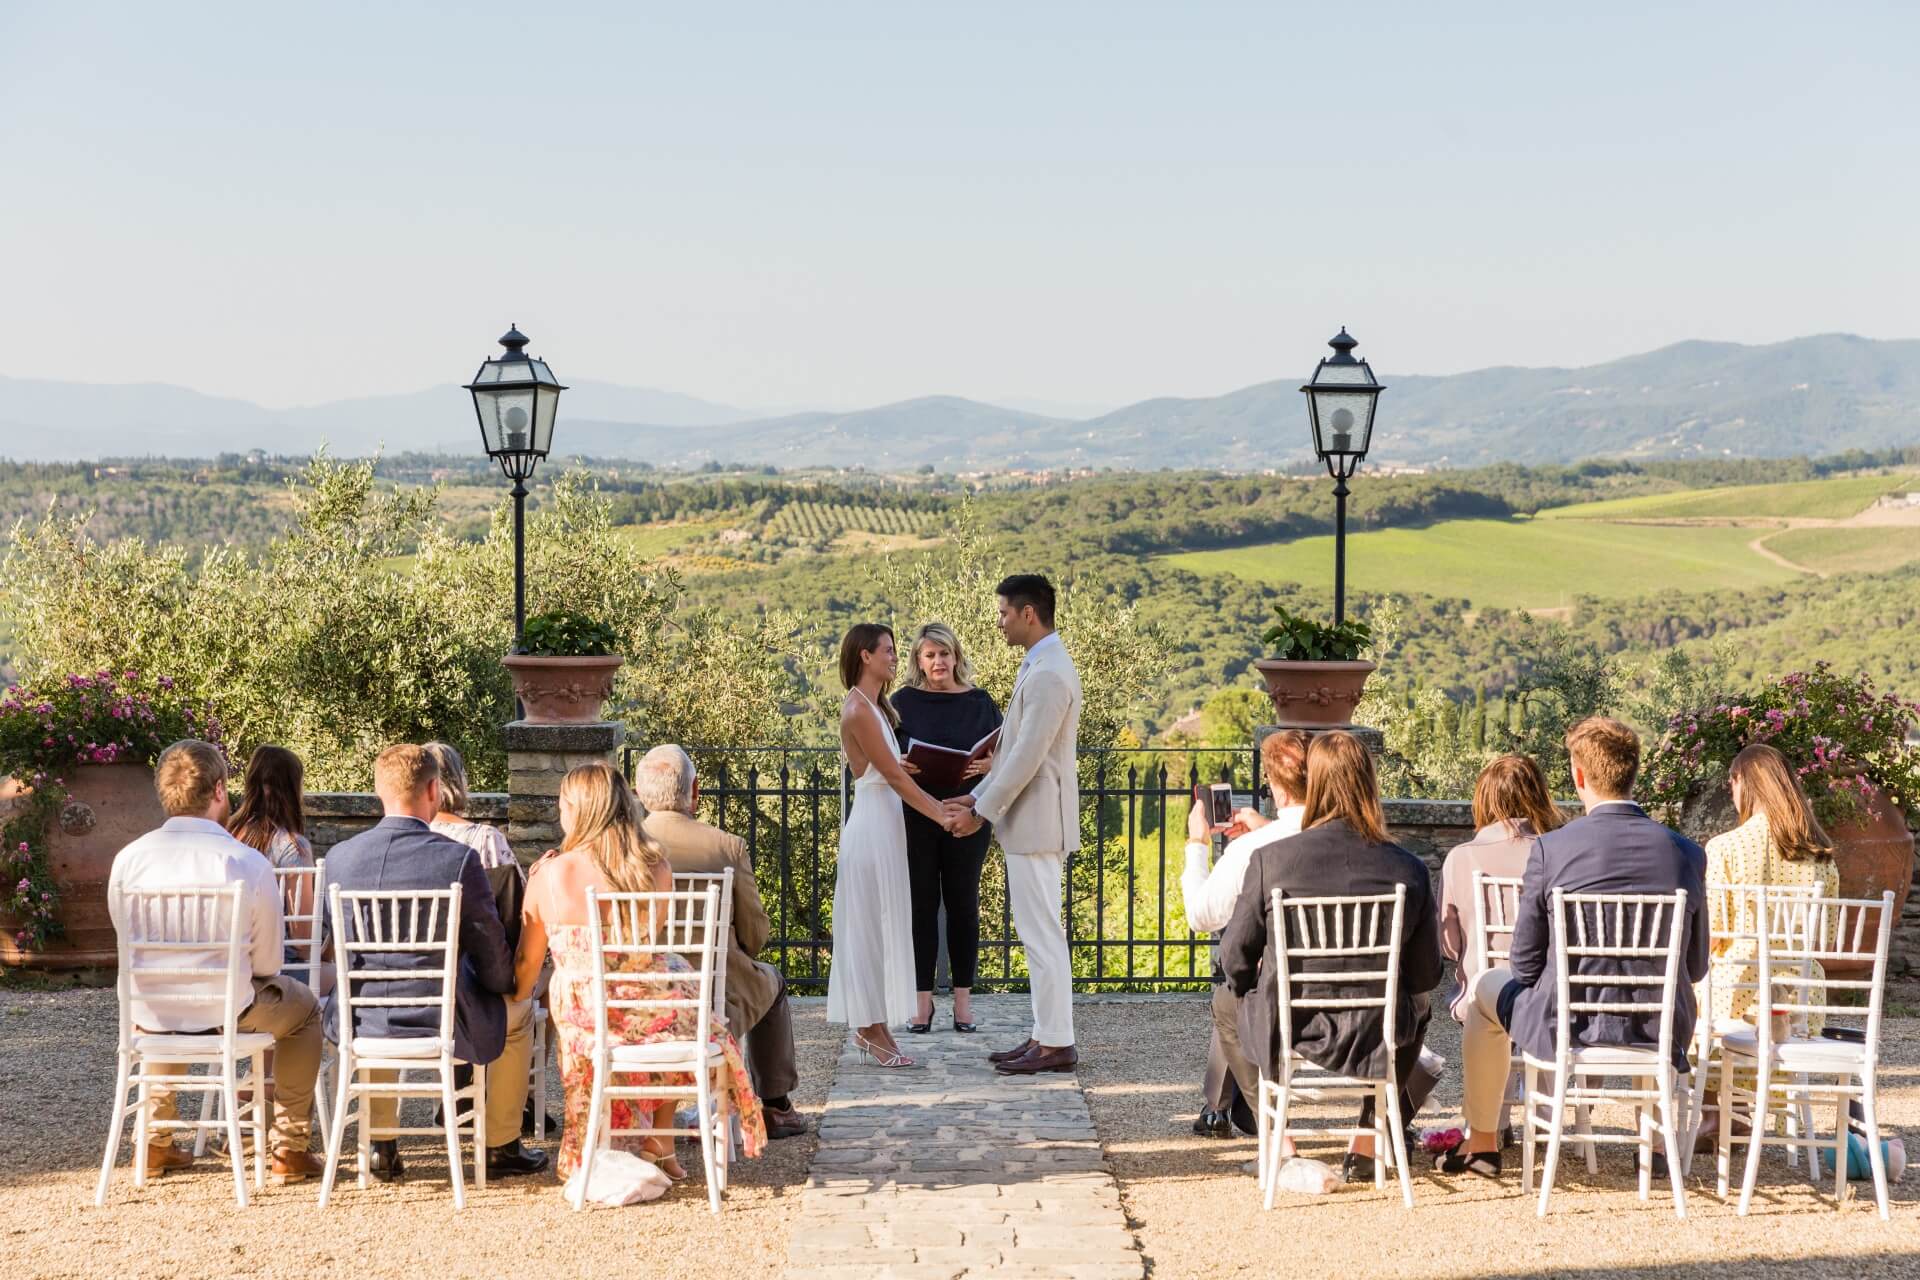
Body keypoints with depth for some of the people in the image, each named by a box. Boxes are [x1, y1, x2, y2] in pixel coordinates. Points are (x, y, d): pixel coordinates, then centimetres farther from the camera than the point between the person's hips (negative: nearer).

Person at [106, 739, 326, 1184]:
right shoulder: (248, 863, -15)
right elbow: (268, 960, -7)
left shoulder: (128, 859, -6)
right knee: (303, 1006, 26)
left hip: (150, 1015, 4)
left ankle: (154, 1142, 42)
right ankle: (290, 1148, 24)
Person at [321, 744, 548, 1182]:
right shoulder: (458, 859, -16)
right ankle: (501, 1148, 33)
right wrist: (505, 983, 15)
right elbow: (490, 949, -8)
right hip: (441, 1022, -3)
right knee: (517, 1010, 26)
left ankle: (383, 1148, 40)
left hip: (360, 1024, 3)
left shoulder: (339, 857, -6)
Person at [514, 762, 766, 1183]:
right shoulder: (655, 864, -8)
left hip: (583, 1022, 1)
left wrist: (513, 1002, 20)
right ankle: (659, 1140, 35)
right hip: (652, 1017, -1)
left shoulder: (549, 873, -12)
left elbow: (528, 964, -1)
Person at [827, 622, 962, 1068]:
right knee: (872, 925, -4)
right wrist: (941, 816, -15)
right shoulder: (859, 711, -16)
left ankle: (870, 1027, 16)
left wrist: (939, 805, 11)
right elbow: (895, 777, -17)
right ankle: (872, 1029, 1)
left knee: (880, 925, 11)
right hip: (873, 826, -10)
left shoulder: (873, 707, 14)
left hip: (883, 825, 10)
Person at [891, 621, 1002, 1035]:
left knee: (963, 905, 4)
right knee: (921, 905, 2)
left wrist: (988, 765, -16)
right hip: (916, 818, 0)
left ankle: (963, 1001, 10)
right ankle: (922, 1000, 8)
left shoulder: (980, 702, 5)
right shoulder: (904, 702, 4)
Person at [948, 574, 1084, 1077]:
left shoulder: (1048, 675, -19)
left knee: (1042, 934, -6)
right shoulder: (1039, 666, 15)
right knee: (1038, 933, 13)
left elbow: (1027, 757, -21)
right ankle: (1045, 1035, 19)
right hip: (1030, 822, 11)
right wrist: (977, 796, 15)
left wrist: (981, 812, -14)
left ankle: (1056, 1044, -1)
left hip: (1036, 823, -11)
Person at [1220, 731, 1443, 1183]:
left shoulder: (1270, 860, -15)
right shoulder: (1408, 869, -11)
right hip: (1373, 1043, 1)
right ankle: (1367, 1145, 39)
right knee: (1416, 1006, 37)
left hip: (1287, 1038, -1)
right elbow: (1427, 975, 0)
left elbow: (1235, 960, -5)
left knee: (1229, 1001, 34)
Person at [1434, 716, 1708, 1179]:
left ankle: (1482, 1142, 38)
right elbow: (1696, 967, 6)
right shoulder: (1686, 853, -5)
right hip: (1660, 1033, 3)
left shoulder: (1552, 849, -14)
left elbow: (1525, 963, -5)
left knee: (1485, 989, 29)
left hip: (1567, 1027, -3)